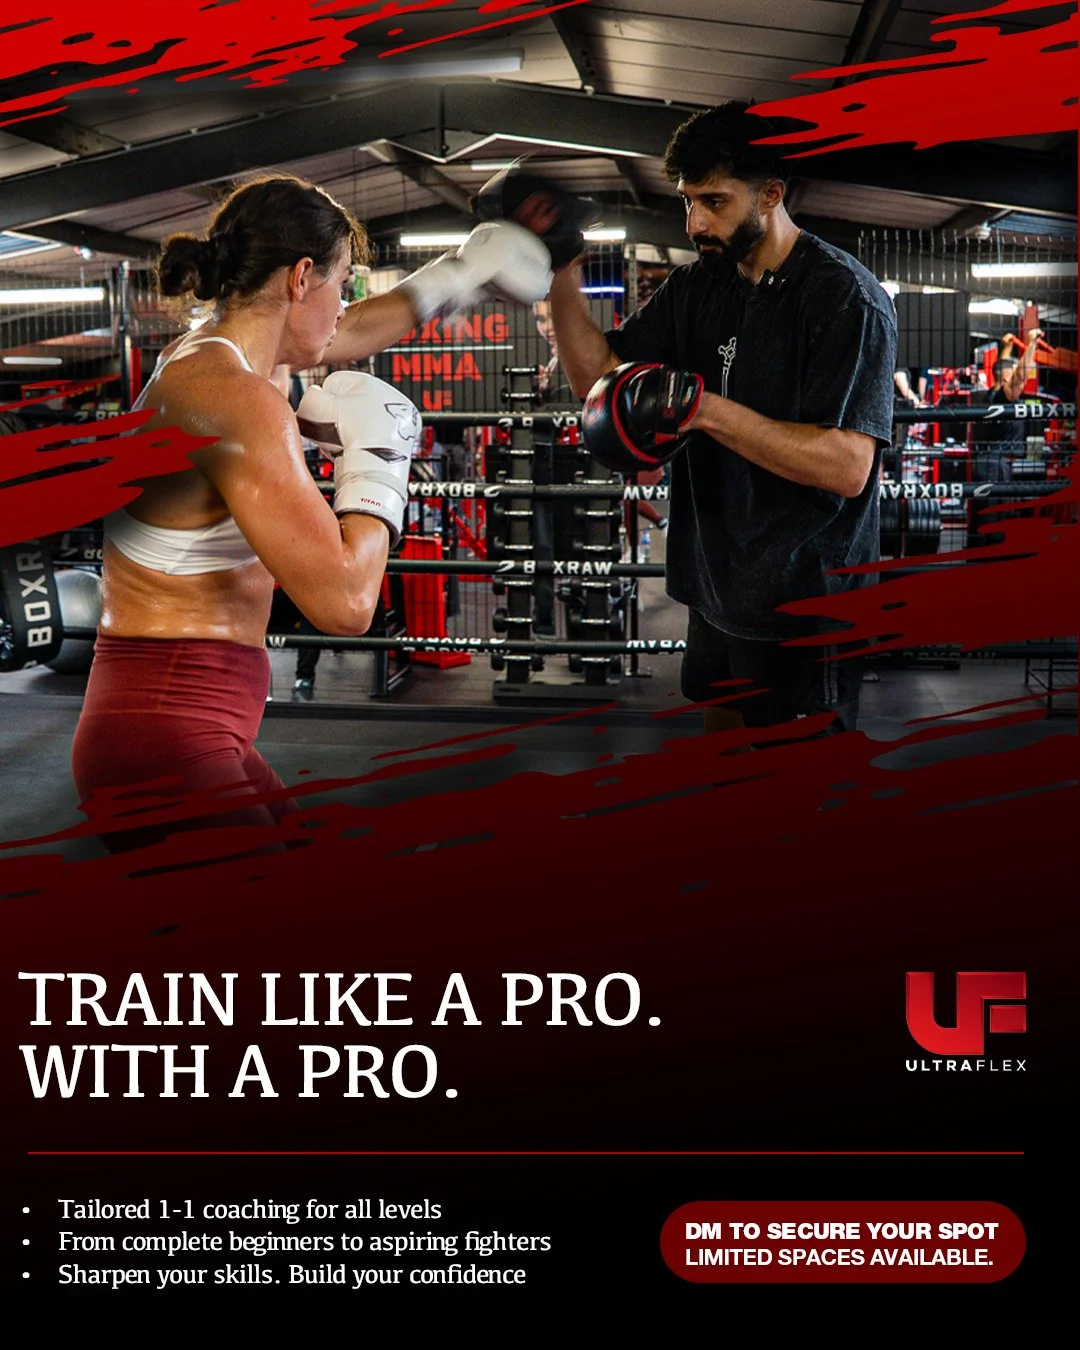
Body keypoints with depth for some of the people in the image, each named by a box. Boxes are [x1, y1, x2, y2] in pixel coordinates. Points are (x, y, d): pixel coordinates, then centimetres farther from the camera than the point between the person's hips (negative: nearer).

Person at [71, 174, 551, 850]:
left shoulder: (205, 353, 9)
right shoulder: (237, 399, -20)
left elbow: (344, 335, 31)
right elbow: (344, 602, -26)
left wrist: (455, 277, 37)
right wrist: (375, 462, -11)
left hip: (189, 725, 10)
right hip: (169, 745, -10)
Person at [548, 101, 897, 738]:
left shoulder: (846, 296, -15)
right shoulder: (697, 287, 9)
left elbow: (847, 466, -25)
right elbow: (600, 375, 5)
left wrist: (706, 409, -31)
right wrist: (562, 278, -9)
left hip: (803, 601, -7)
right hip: (718, 588, 7)